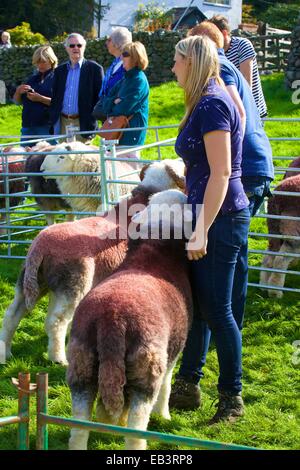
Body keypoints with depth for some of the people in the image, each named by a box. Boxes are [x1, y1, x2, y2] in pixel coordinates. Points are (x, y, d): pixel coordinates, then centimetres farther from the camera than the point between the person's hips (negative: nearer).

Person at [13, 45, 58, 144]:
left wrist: (40, 98, -21)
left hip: (47, 127, -6)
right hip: (27, 127, 6)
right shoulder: (32, 79, 18)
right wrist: (18, 91, -2)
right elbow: (17, 101, 19)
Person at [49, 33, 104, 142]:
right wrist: (53, 121, 6)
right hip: (62, 123, 4)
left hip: (82, 124, -4)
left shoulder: (94, 68, 0)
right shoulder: (60, 70, 14)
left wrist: (92, 120, -9)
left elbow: (99, 96, -3)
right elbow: (55, 97, 15)